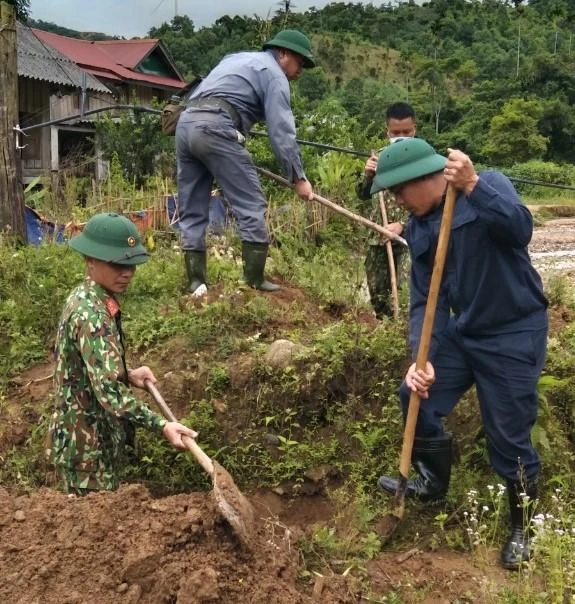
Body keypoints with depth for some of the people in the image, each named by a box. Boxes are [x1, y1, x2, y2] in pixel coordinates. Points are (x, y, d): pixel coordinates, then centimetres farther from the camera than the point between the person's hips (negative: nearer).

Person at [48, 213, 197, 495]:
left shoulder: (85, 299, 5)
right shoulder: (91, 314, -26)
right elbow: (109, 390, -34)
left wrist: (128, 375, 7)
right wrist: (161, 426, -38)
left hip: (90, 433, 10)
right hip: (86, 441, -10)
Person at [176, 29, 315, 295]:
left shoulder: (237, 58, 33)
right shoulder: (274, 73, 8)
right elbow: (281, 130, -2)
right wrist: (298, 177, 0)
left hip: (185, 123, 8)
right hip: (215, 127, -8)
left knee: (192, 212, 9)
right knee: (252, 206, -3)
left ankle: (196, 283, 7)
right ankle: (255, 281, -4)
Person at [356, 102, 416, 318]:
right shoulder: (380, 158, 9)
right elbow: (363, 194, 14)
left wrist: (402, 224, -22)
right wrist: (367, 174, -6)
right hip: (378, 236, 5)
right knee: (377, 292, 13)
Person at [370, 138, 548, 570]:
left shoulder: (489, 186, -14)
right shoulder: (419, 228, 2)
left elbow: (521, 228, -35)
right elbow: (424, 300, -1)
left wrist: (473, 186, -46)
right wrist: (421, 358, -15)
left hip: (514, 333, -7)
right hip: (462, 330, 7)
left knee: (509, 436, 0)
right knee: (416, 397, 10)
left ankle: (521, 526, 25)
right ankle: (434, 481, 36)